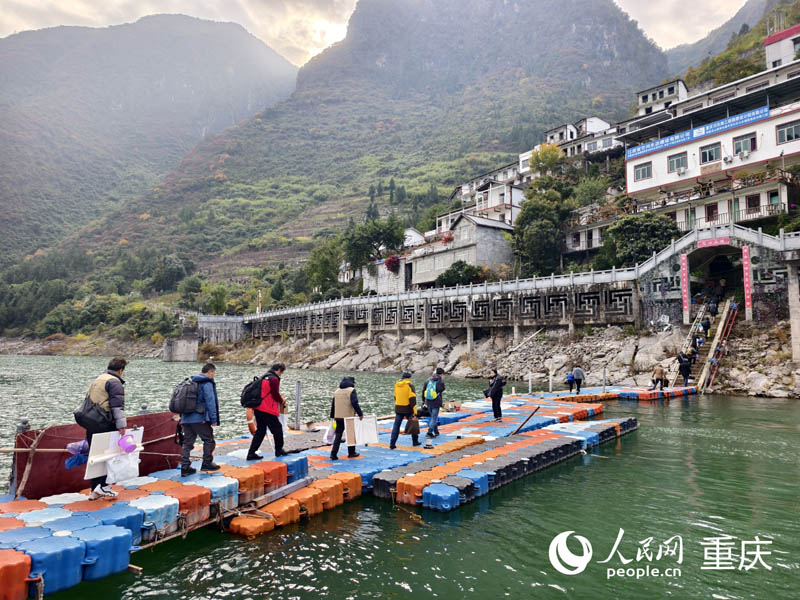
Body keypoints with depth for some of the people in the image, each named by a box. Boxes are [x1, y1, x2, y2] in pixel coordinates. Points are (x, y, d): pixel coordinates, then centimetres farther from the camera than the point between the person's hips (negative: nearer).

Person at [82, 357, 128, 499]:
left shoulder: (97, 379, 21)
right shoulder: (115, 382, -9)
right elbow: (117, 406, -18)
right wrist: (121, 426, -20)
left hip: (90, 424, 9)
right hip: (105, 425, -9)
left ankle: (95, 490, 20)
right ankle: (103, 485, -4)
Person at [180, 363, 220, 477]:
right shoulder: (207, 384, -8)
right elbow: (210, 402, -14)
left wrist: (182, 419, 24)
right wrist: (214, 419, -11)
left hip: (186, 419, 7)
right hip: (200, 418, -7)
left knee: (187, 443, 9)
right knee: (208, 440, 8)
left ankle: (185, 467, 8)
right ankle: (207, 463, 14)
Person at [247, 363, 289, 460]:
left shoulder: (264, 377, 15)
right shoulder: (274, 379, -12)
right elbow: (275, 394, -15)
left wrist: (279, 399, 20)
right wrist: (282, 401, 5)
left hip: (258, 409, 9)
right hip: (268, 410, -9)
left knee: (260, 431, 14)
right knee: (277, 429, 8)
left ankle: (251, 453, 11)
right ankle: (279, 450, 20)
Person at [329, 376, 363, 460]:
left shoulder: (337, 391, 11)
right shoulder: (351, 390, -8)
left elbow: (333, 405, 15)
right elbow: (355, 403, -19)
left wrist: (333, 416, 23)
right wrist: (360, 414, -14)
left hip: (338, 417, 5)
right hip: (349, 417, -5)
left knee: (338, 435, 7)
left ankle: (333, 454, -1)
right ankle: (351, 452, 21)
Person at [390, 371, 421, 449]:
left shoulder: (396, 385, 6)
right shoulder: (410, 385, -11)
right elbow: (412, 399, -16)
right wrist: (414, 412, -16)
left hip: (398, 409, 4)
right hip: (408, 409, -4)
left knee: (396, 426, 5)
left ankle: (392, 444, -1)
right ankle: (415, 441, 27)